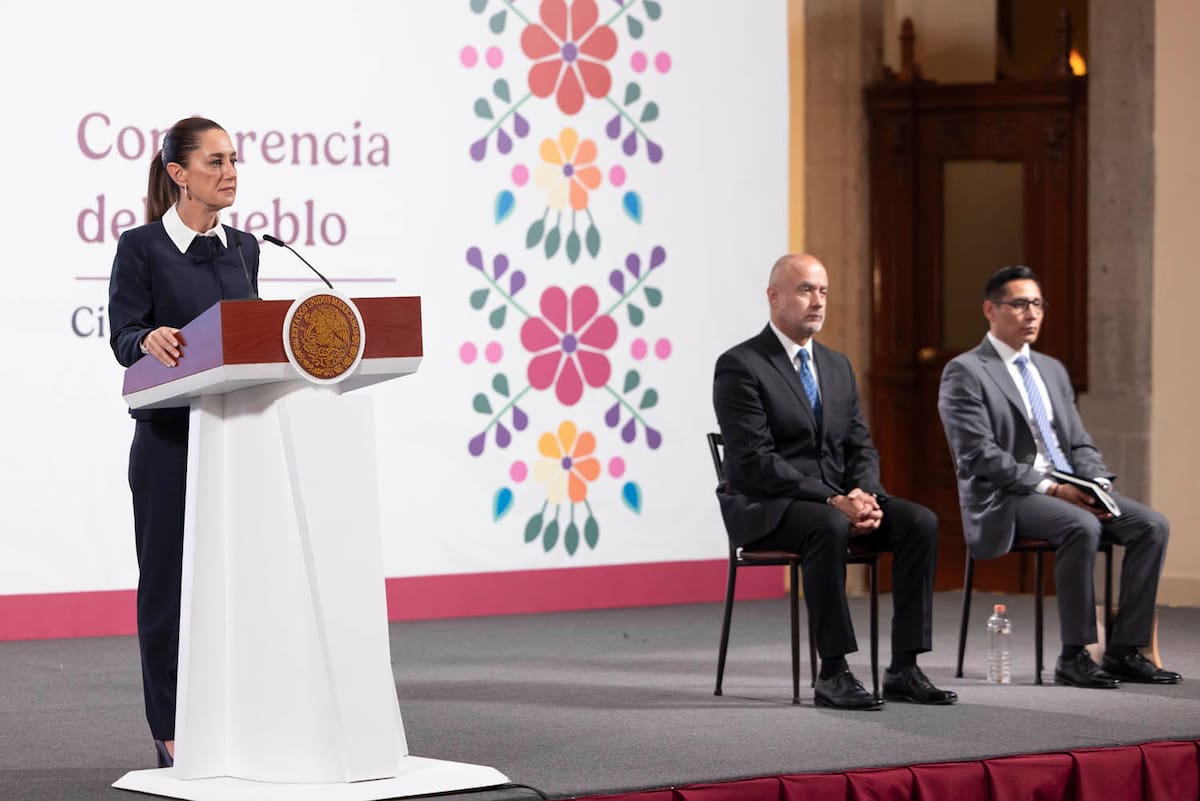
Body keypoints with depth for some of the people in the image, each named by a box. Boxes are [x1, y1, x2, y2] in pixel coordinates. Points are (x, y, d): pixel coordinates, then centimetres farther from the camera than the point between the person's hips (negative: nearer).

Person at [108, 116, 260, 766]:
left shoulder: (242, 248, 14)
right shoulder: (141, 247, -2)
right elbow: (122, 335, -9)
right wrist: (150, 340, -30)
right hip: (170, 433, -5)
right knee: (169, 578, -1)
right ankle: (172, 732, 5)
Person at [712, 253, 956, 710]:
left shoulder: (837, 367, 15)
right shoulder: (739, 367, -9)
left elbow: (861, 447, 13)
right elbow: (755, 461, -17)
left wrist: (863, 495, -11)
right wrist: (832, 500, -24)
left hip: (838, 500, 7)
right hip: (765, 508, -7)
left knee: (920, 522, -17)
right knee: (829, 528, -38)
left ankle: (903, 670, -16)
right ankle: (833, 675, -32)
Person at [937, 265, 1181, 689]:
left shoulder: (1053, 370, 21)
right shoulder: (965, 372, -4)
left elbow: (1080, 445, 19)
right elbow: (978, 455, -14)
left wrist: (1099, 485, -4)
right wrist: (1049, 488, -21)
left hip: (1070, 490, 7)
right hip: (1006, 498, -7)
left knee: (1152, 525, -15)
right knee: (1082, 527, -35)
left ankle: (1125, 651, -13)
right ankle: (1073, 657, -27)